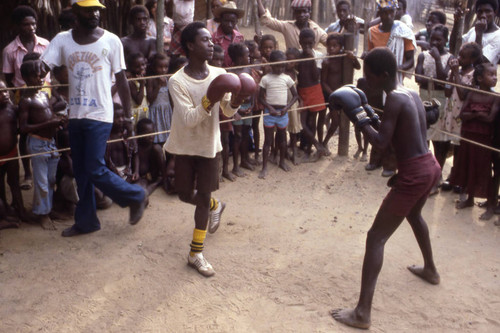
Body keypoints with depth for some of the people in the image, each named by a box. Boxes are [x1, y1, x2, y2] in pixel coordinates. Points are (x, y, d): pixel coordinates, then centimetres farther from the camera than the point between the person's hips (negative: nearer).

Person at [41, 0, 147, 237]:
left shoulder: (111, 41, -5)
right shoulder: (62, 40, 2)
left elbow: (121, 80, -1)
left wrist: (128, 116, -2)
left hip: (99, 116, -4)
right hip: (75, 116, 5)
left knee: (95, 170, -9)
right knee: (80, 172, 12)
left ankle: (135, 196, 14)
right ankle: (86, 221, 26)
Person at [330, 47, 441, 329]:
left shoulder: (394, 99, -17)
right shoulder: (412, 93, 10)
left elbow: (381, 142, -21)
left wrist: (357, 115, -12)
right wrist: (370, 115, 9)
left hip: (413, 174, -10)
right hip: (431, 166, 10)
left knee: (376, 238, -6)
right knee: (413, 214, 38)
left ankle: (363, 313, -7)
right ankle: (431, 270, 58)